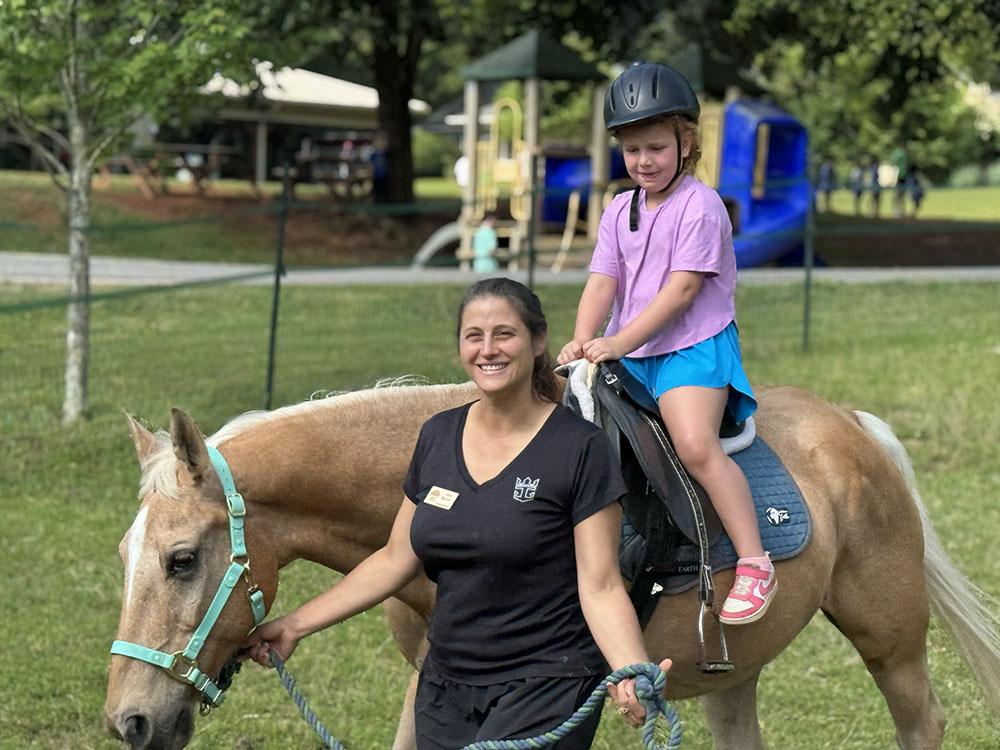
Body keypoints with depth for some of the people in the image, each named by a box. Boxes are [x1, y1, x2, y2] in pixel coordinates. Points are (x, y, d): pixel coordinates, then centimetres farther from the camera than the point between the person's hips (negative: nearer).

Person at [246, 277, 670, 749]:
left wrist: (633, 675, -29)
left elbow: (600, 587, -12)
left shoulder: (580, 448, -8)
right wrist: (295, 626, 12)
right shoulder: (438, 436, 8)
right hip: (445, 689, 6)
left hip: (545, 692, -6)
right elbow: (395, 562, 14)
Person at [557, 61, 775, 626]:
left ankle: (755, 566, -22)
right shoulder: (620, 211, 12)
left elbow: (683, 288, -16)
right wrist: (583, 341, -14)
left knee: (696, 446, -25)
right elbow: (603, 282, 5)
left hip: (691, 345, -8)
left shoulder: (701, 207, -9)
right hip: (626, 351, 8)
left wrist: (620, 341, -22)